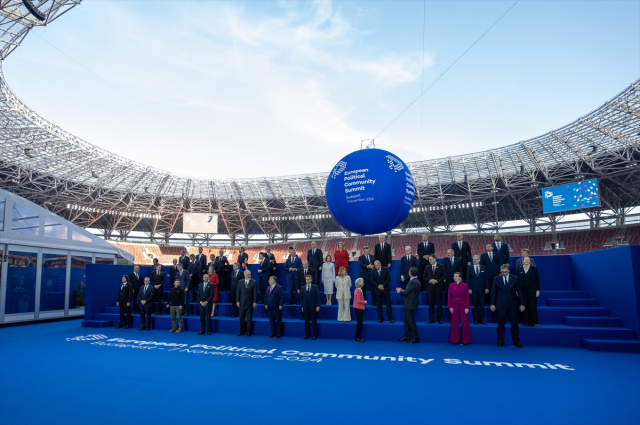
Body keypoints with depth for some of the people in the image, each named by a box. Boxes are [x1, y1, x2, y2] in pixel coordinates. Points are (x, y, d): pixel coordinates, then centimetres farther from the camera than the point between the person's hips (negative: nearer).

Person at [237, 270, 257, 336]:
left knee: (249, 318, 5)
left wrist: (255, 302, -11)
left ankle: (248, 331, 15)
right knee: (241, 318, 7)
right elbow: (238, 292, 4)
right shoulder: (240, 282, 4)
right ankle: (241, 331, 19)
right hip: (242, 303, 2)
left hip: (250, 303, -2)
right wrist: (237, 301, -1)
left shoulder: (253, 282, -3)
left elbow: (255, 293, -5)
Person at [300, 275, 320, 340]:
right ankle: (306, 335, 14)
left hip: (313, 307, -2)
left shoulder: (315, 287, 1)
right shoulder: (303, 288, 9)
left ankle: (315, 335, 9)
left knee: (314, 321, 1)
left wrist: (318, 306, -7)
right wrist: (302, 306, 5)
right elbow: (301, 298, 10)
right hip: (305, 307, 2)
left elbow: (318, 297, -1)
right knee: (306, 321, 5)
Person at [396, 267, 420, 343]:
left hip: (410, 305, -10)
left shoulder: (412, 282, -21)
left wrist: (400, 291, -2)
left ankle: (415, 338, 3)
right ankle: (407, 336, 25)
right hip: (409, 304, 10)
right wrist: (402, 290, 11)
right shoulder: (416, 281, 10)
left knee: (410, 321, -3)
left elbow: (406, 293, -20)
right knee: (406, 320, 17)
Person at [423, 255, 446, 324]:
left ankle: (440, 318, 8)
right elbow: (424, 277, 8)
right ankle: (431, 318, 9)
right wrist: (429, 280, -10)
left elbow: (444, 276, -2)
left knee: (439, 303, 0)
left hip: (438, 287, -2)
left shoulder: (441, 266, 2)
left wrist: (437, 280, -13)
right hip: (430, 287, 2)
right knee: (431, 304, 4)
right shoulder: (427, 267, 9)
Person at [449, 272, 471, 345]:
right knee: (454, 323, 6)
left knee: (465, 323, 2)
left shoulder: (464, 285, -4)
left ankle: (465, 340, 13)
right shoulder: (451, 285, 2)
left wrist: (467, 307, -9)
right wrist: (450, 307, -4)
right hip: (454, 306, 2)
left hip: (463, 306, -2)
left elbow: (467, 297, -4)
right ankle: (455, 340, 15)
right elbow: (449, 297, 3)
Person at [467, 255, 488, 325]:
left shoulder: (483, 268, 5)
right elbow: (468, 279, 3)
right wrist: (469, 288, -4)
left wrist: (487, 288, -2)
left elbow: (487, 278, 4)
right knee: (475, 305, 4)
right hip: (473, 289, 0)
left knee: (482, 305, 2)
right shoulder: (470, 268, 4)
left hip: (482, 289, 0)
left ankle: (481, 319, 11)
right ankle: (476, 319, 11)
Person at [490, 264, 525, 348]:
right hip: (501, 305, 0)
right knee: (501, 324, 5)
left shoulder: (515, 278, 1)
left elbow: (520, 291, 2)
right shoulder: (496, 279, 2)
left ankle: (516, 341, 16)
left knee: (514, 324, 5)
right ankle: (501, 340, 16)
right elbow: (493, 292, 4)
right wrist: (492, 304, -1)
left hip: (512, 305, 0)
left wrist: (522, 304, -2)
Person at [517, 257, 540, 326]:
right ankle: (526, 321, 8)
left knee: (532, 307, -2)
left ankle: (533, 322, 6)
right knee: (524, 307, 2)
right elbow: (518, 280, 8)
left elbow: (537, 280, 2)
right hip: (522, 291, 2)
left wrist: (538, 290, -4)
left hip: (532, 291, -2)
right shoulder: (520, 270, 9)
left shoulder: (534, 269, 4)